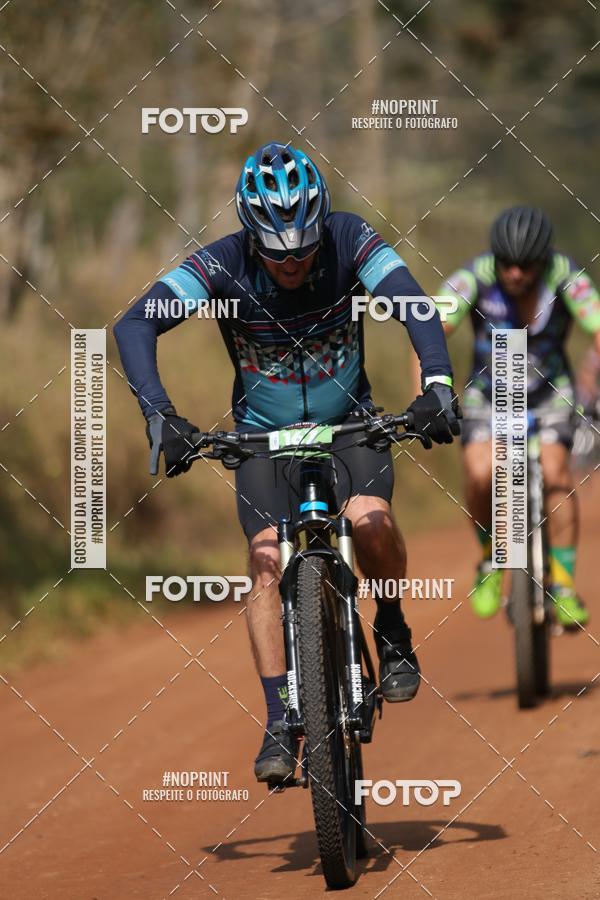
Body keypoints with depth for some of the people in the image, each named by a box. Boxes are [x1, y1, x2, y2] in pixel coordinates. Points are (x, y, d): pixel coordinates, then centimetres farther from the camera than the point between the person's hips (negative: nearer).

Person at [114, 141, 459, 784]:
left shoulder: (350, 241, -20)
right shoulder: (222, 264, -22)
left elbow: (414, 306, -29)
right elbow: (136, 323, -30)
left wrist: (438, 382, -47)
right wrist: (157, 413, -44)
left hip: (349, 423, 0)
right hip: (265, 434, 0)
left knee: (369, 520, -28)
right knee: (268, 562, -18)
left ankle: (392, 630, 0)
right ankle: (280, 724, -11)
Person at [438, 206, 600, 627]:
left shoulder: (566, 276, -24)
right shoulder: (475, 277, -24)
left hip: (549, 390, 0)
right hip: (489, 391, 0)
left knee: (555, 471, -25)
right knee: (481, 475, -24)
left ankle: (564, 584, -15)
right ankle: (489, 561, 3)